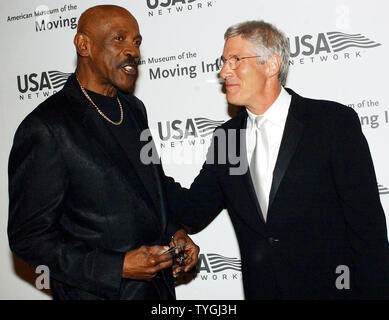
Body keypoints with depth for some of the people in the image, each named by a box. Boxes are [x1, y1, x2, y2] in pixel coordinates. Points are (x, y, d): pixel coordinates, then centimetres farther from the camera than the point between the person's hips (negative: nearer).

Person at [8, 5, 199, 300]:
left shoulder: (134, 109, 5)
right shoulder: (46, 128, -19)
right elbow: (29, 237, -17)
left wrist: (174, 232, -1)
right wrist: (118, 267, -23)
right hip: (98, 292, -7)